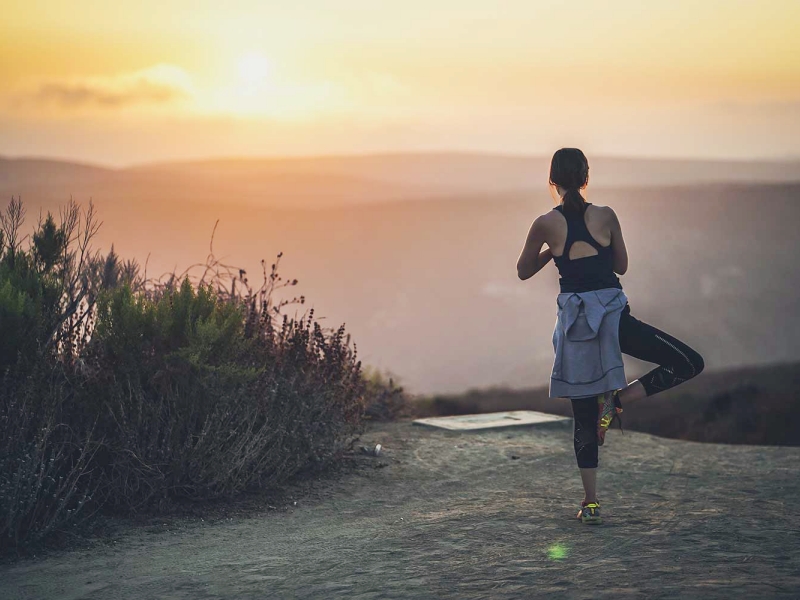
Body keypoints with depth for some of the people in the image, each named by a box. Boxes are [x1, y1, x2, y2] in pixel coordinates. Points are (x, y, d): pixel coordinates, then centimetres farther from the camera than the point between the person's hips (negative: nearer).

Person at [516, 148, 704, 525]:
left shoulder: (545, 224, -1)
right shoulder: (605, 216, 0)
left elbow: (523, 271, 12)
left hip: (574, 318, 2)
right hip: (612, 312, -2)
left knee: (584, 416, 11)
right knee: (689, 363, 5)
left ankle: (590, 501, 8)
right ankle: (617, 401, -8)